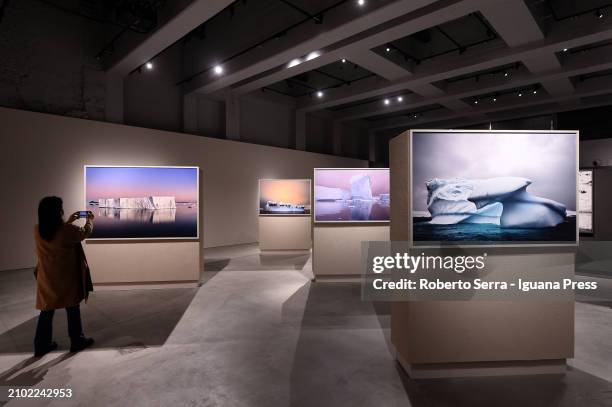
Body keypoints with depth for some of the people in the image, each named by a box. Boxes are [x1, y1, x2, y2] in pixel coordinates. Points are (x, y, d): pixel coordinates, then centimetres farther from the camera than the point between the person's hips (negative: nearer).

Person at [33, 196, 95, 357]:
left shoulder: (38, 230, -6)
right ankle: (77, 341, 24)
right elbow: (85, 232, -1)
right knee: (73, 309, 11)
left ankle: (41, 345, 27)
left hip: (46, 278, 5)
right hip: (67, 278, -5)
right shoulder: (67, 230, -21)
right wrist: (90, 220, 17)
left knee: (46, 311, 16)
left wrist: (69, 221, 24)